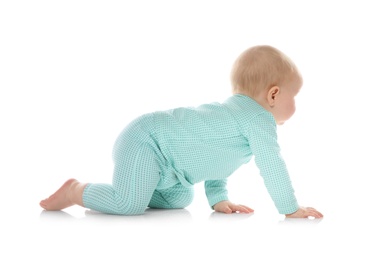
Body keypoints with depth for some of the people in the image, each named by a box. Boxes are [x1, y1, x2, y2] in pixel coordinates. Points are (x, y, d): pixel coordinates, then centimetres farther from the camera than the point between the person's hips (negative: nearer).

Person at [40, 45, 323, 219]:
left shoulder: (235, 110, 16)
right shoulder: (259, 119, -15)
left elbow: (216, 156, 23)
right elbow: (272, 165, -19)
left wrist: (218, 199, 18)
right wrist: (291, 208, -10)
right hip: (147, 141, -11)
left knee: (180, 199, 20)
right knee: (129, 204, -22)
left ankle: (114, 191, 19)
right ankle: (77, 191, -1)